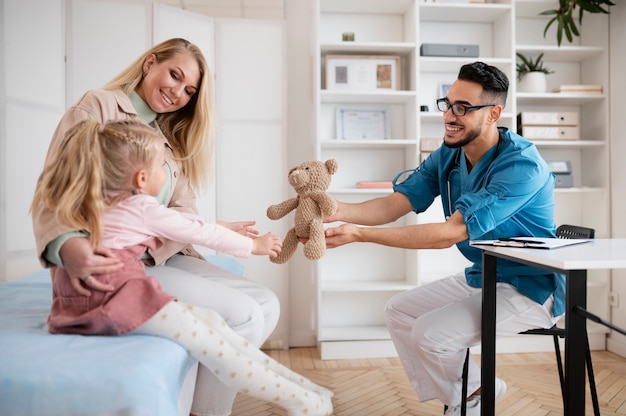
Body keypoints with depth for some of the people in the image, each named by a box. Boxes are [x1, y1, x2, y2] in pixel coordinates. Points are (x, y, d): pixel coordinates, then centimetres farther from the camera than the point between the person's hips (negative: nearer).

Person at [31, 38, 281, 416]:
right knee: (242, 314, -20)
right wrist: (67, 245, -34)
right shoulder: (99, 107, -2)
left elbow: (183, 210, 3)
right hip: (113, 266, -7)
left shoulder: (171, 139, 18)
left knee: (266, 304, -8)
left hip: (162, 257, 7)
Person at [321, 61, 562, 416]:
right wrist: (339, 210, -32)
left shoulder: (520, 164, -26)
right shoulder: (447, 156, -3)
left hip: (530, 287, -8)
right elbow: (394, 204, -12)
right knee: (398, 311, 7)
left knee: (430, 332, -22)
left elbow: (450, 233, -33)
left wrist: (359, 235, -39)